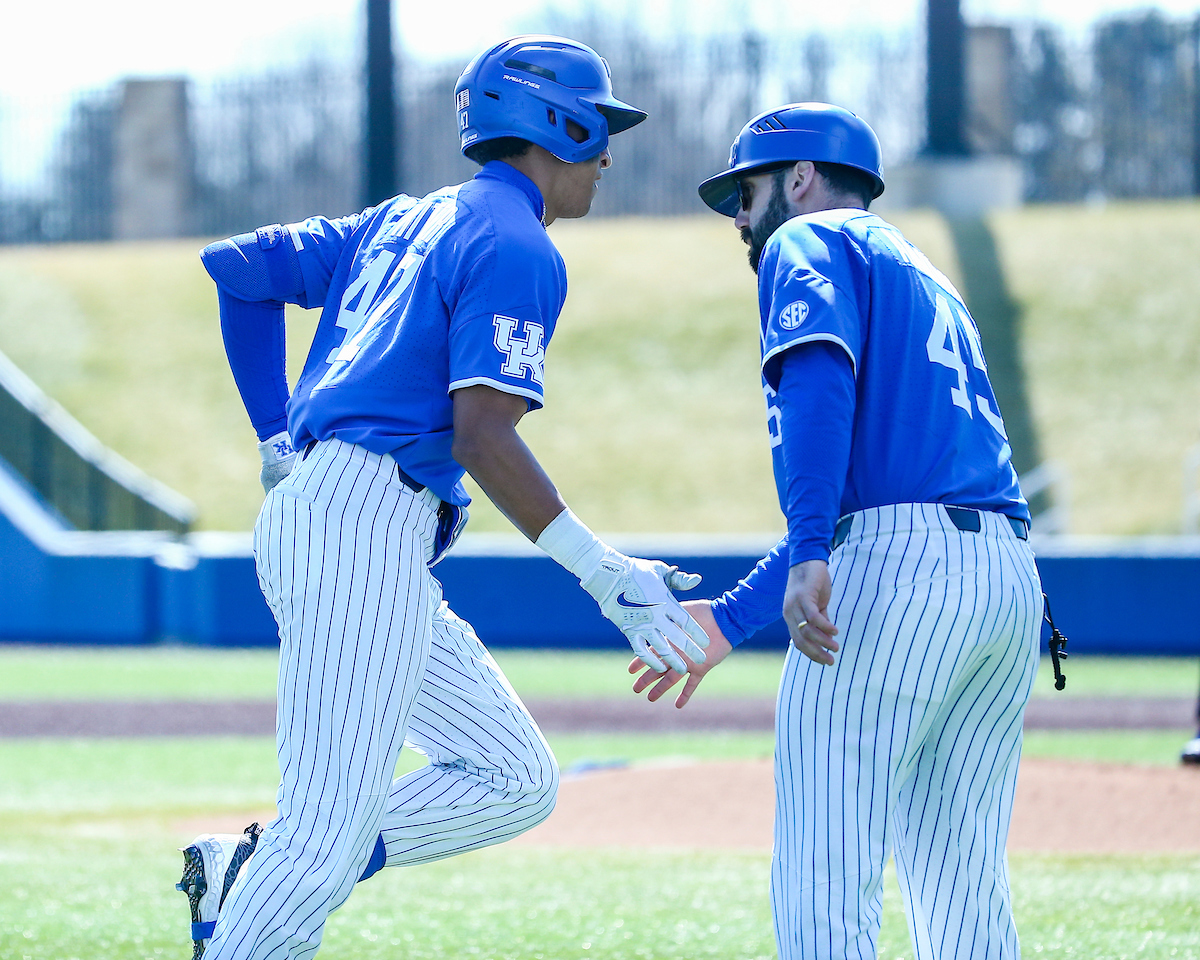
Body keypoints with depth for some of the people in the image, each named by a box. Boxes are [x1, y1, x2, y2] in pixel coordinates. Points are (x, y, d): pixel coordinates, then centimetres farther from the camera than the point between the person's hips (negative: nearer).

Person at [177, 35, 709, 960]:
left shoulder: (404, 223, 22)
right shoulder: (517, 249, -6)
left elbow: (233, 267, 24)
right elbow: (482, 435, -17)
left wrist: (276, 434, 23)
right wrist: (604, 575, -19)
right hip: (364, 527, -10)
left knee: (515, 783, 10)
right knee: (328, 837, -13)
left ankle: (248, 873, 2)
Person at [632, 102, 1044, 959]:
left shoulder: (810, 244, 8)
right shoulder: (931, 286, 33)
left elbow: (821, 381, -14)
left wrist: (809, 559, -26)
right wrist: (730, 621, 35)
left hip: (898, 568, -8)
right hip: (1013, 576, 8)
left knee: (822, 886, -8)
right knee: (963, 888, 10)